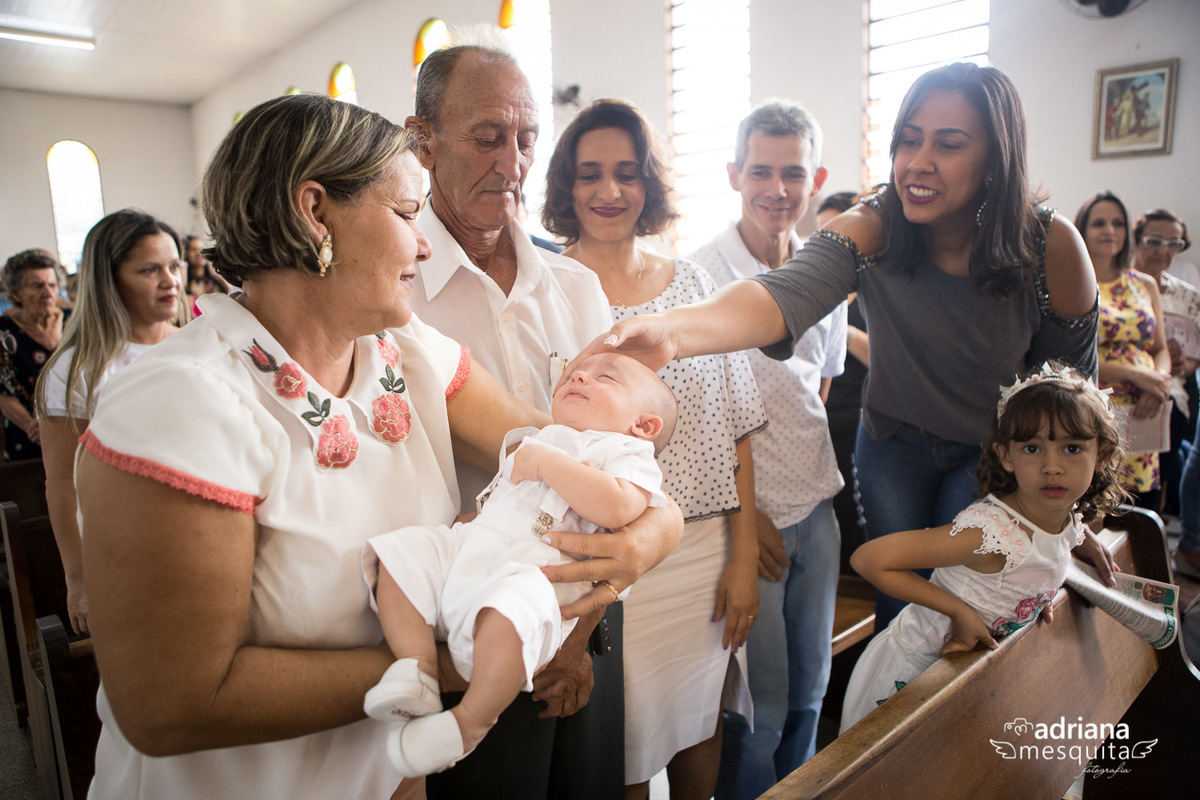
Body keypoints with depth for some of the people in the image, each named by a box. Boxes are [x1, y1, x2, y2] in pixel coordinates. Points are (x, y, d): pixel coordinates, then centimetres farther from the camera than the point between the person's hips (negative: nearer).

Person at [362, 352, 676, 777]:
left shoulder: (630, 454, 6)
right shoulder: (542, 440, 30)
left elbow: (615, 508, -18)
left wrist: (550, 463, -14)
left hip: (533, 575, -8)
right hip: (467, 547, 8)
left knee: (511, 611, -38)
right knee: (400, 552, -4)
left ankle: (470, 722, -13)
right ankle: (419, 666, -4)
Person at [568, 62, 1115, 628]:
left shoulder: (1051, 245, -21)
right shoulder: (871, 230, -23)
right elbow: (789, 294, -44)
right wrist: (672, 331, -64)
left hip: (995, 453, 0)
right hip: (894, 442, 1)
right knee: (897, 602, 10)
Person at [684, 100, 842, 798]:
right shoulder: (701, 275, -13)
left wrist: (817, 475, 9)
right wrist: (743, 512, -11)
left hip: (818, 505, 6)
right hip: (749, 513, -5)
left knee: (810, 687, 19)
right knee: (761, 703, 7)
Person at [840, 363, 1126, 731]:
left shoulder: (1072, 523, -8)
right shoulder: (992, 532, -34)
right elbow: (869, 559, -35)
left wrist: (1036, 599, -2)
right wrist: (960, 610, -29)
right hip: (908, 675, -7)